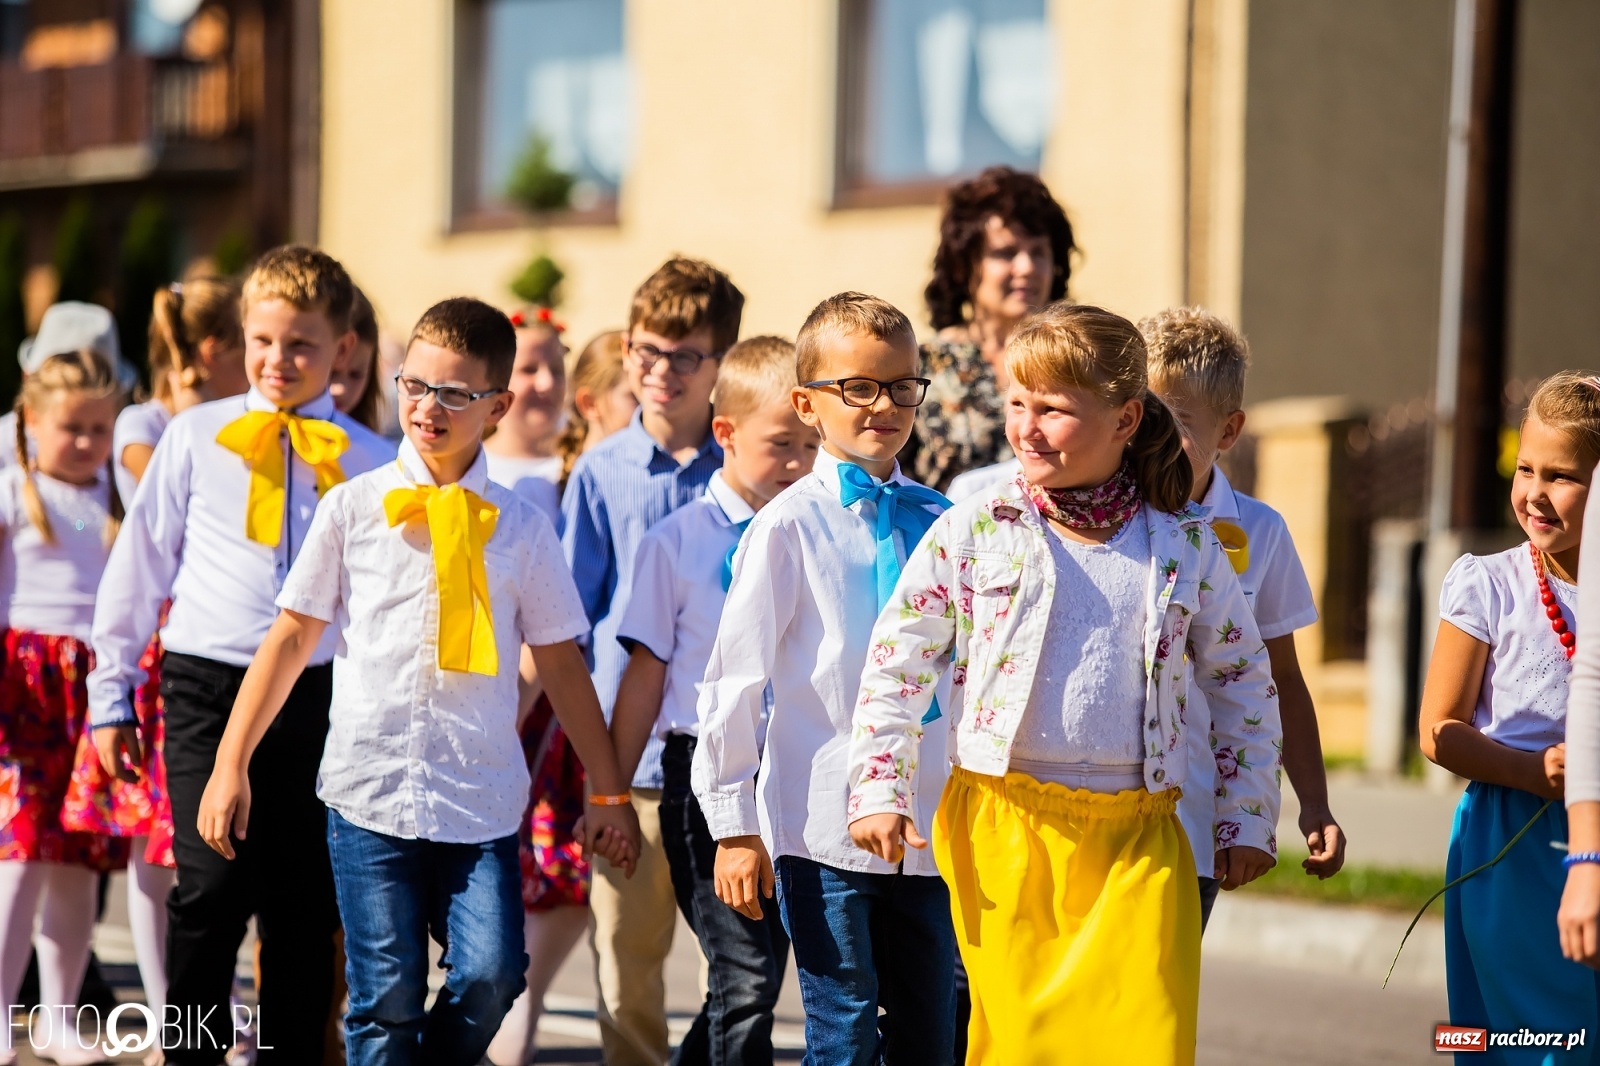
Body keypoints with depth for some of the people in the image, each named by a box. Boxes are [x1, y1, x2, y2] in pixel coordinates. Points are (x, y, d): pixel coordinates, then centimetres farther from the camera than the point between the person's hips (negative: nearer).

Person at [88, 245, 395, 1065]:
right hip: (208, 687, -1)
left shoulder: (369, 461, 6)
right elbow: (139, 562, 11)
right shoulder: (197, 437, 6)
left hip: (323, 691, 1)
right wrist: (111, 692, 12)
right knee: (213, 884, -12)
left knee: (305, 904, 4)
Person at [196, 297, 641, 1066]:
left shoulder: (521, 528, 5)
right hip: (369, 793, 0)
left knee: (491, 975, -12)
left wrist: (609, 792, 10)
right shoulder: (352, 508, 3)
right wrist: (230, 764, 4)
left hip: (481, 801, 0)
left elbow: (560, 663, 9)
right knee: (387, 997, -1)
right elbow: (291, 636, 7)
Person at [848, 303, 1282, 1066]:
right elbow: (895, 664, 6)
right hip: (1005, 831, -1)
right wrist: (879, 791, -1)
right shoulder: (970, 534, 2)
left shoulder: (1185, 548, 6)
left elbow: (1243, 684, 14)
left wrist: (1246, 820, 11)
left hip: (1138, 838, 1)